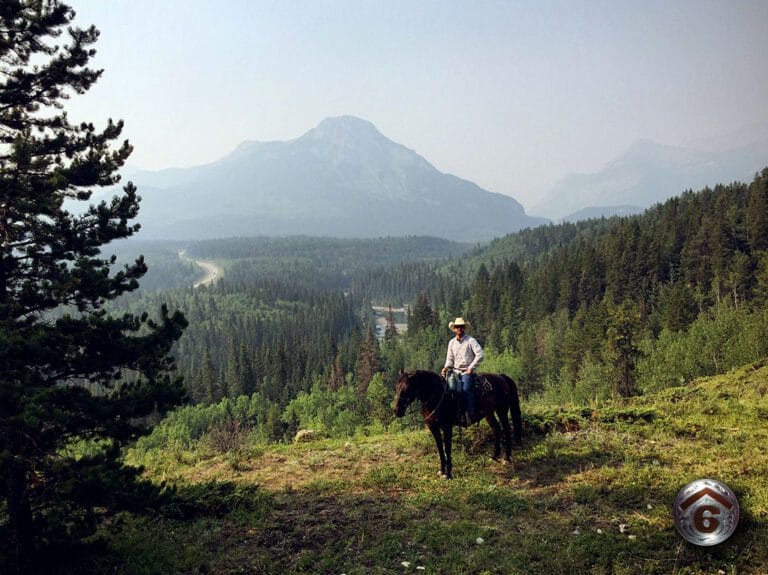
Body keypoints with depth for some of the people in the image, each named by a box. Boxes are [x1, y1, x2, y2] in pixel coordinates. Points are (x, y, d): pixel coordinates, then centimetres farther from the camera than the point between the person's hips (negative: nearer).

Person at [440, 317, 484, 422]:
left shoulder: (471, 340, -4)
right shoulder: (452, 342, 13)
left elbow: (479, 355, -12)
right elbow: (450, 358, 17)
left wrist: (471, 368, -14)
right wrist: (446, 368, -3)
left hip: (467, 371, -5)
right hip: (455, 370, 6)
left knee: (465, 389, -27)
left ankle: (471, 414, -19)